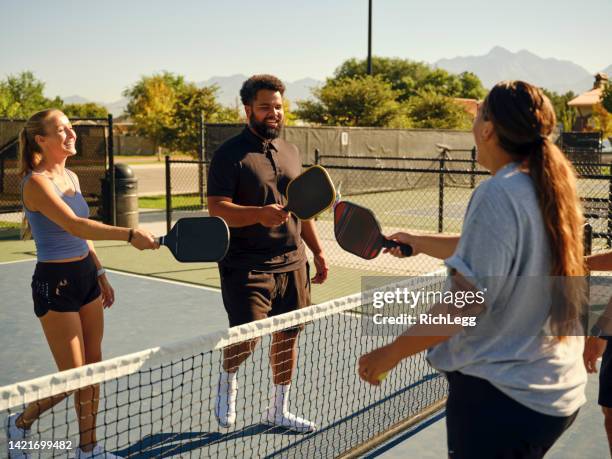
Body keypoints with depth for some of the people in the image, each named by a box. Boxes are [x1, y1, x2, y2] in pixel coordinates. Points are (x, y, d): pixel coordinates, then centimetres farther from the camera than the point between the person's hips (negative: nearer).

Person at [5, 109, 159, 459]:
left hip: (86, 276, 8)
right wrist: (129, 234, -40)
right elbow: (74, 225, -31)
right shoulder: (36, 183, -16)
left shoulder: (72, 177, 10)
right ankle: (20, 423, 27)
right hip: (55, 284, -8)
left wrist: (101, 275, 17)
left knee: (94, 369, 11)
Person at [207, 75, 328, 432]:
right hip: (247, 266, -6)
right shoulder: (230, 155, -6)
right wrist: (259, 214, -31)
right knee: (246, 339, -12)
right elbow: (217, 209, -15)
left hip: (292, 263, 6)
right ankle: (228, 378, 24)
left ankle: (279, 410, 29)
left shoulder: (291, 152, 15)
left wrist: (318, 252, 18)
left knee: (288, 336, 11)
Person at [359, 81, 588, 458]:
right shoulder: (551, 190, 4)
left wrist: (391, 353, -15)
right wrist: (418, 242, 30)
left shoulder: (498, 193, -21)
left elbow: (465, 303, -24)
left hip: (501, 397, -8)